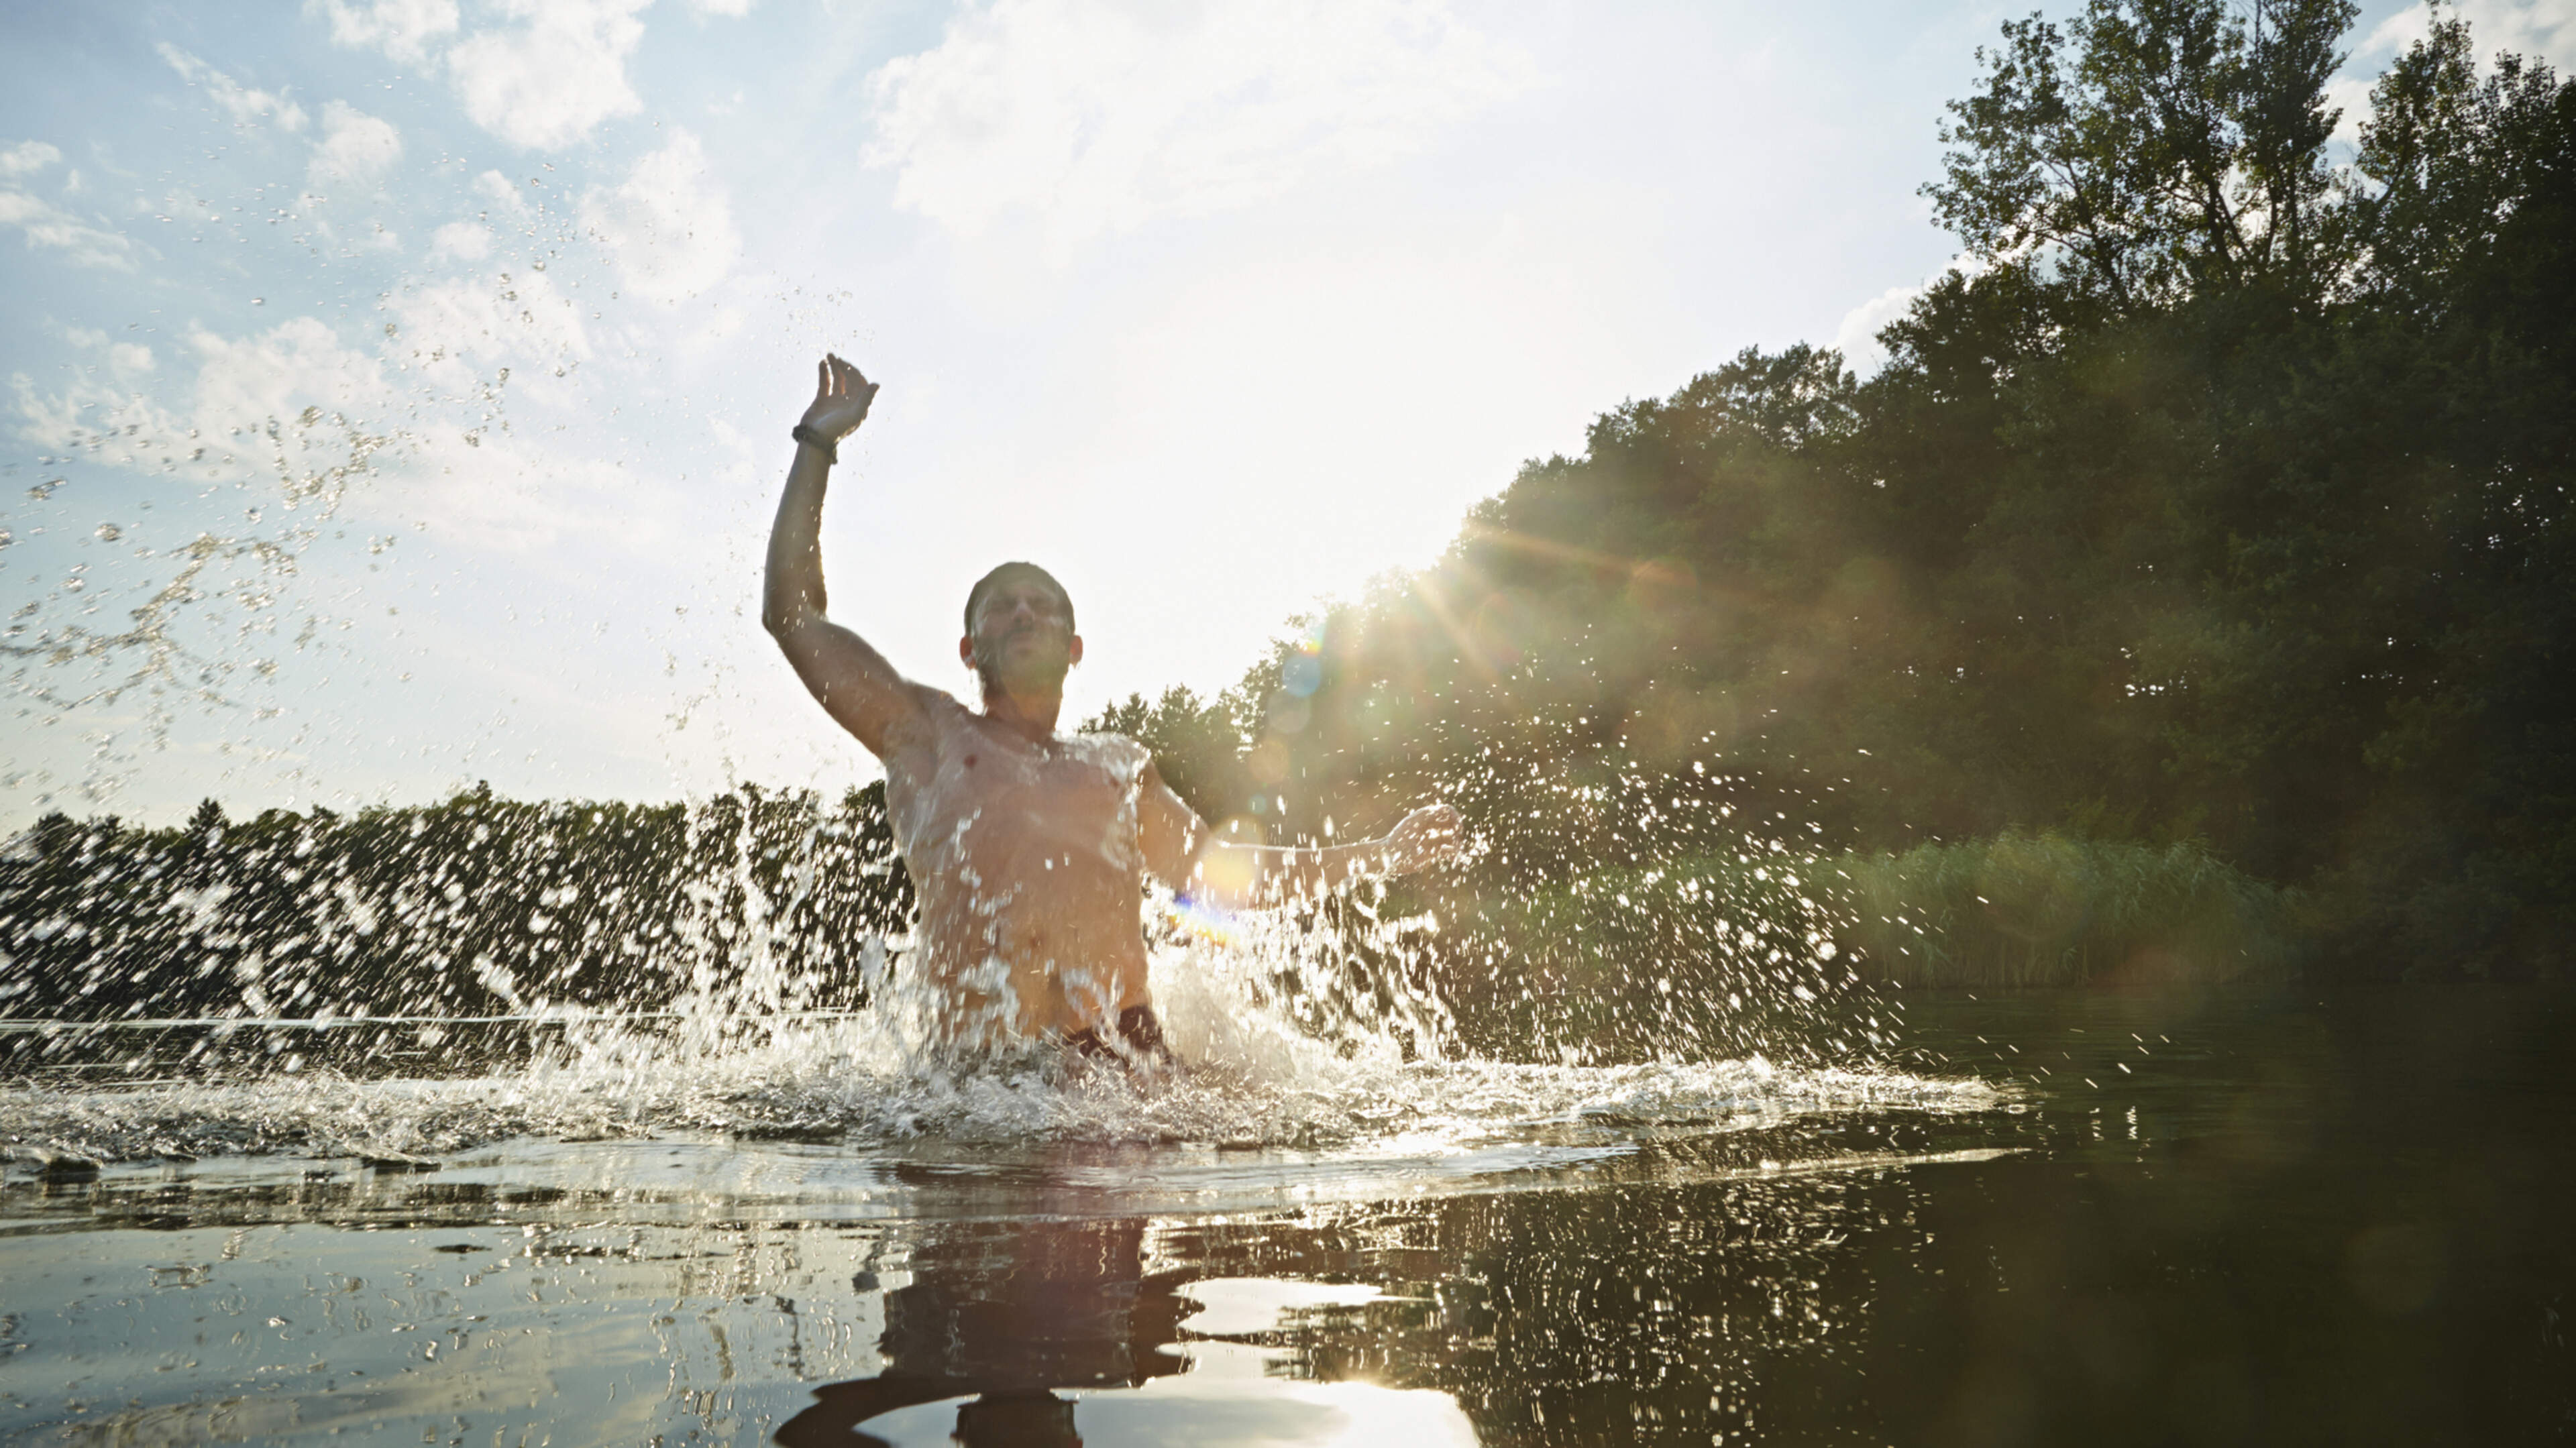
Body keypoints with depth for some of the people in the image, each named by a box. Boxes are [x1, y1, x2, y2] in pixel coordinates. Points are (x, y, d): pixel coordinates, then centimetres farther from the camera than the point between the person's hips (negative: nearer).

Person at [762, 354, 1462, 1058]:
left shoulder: (1118, 763, 27)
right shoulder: (927, 732, 18)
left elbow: (1218, 869, 36)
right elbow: (792, 611, 17)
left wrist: (1382, 854, 34)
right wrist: (819, 442, 21)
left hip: (1126, 1056, 3)